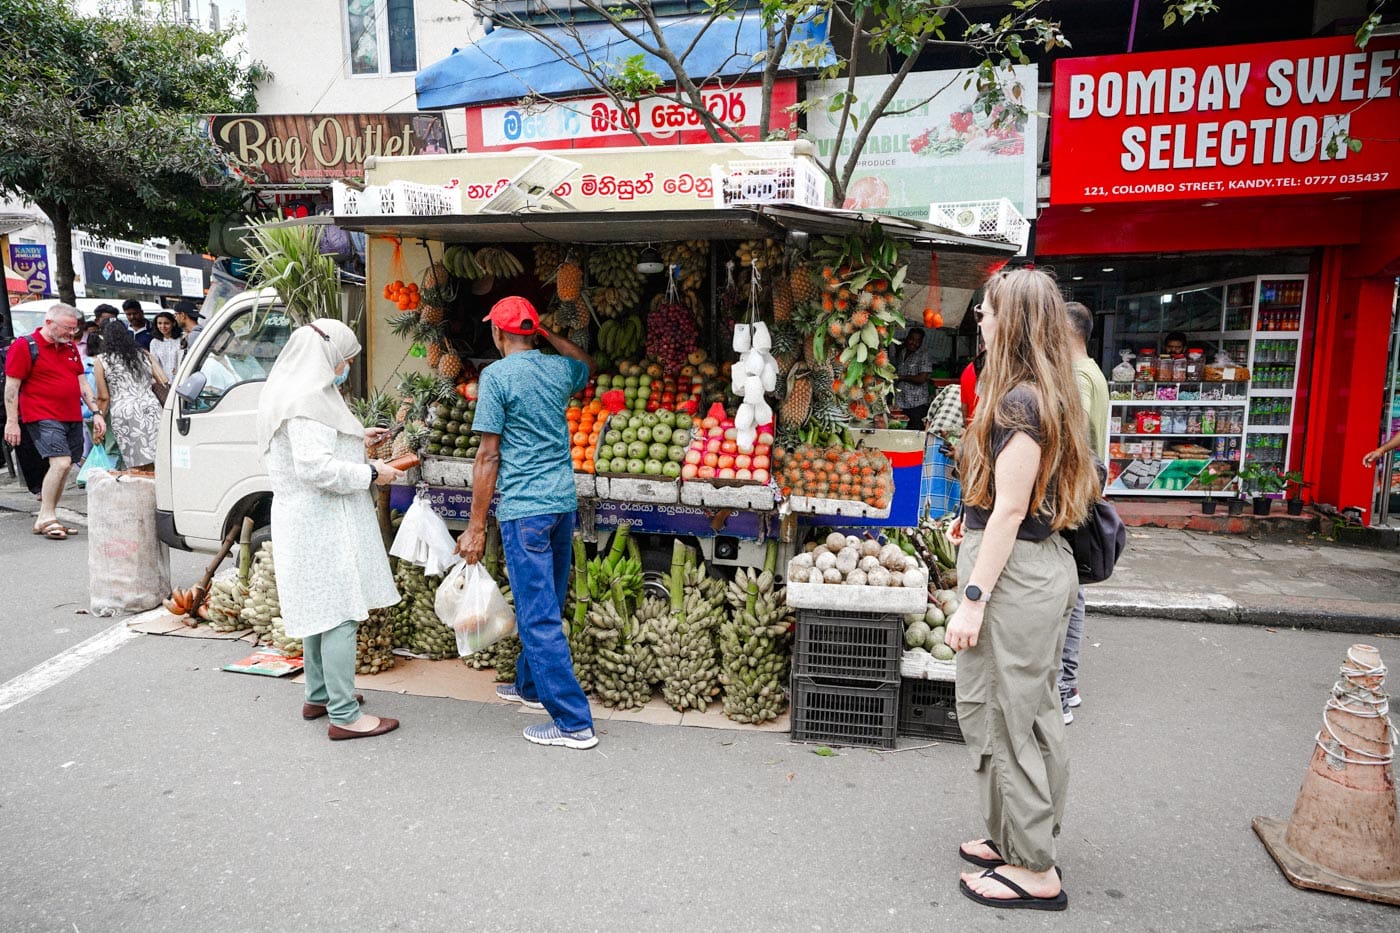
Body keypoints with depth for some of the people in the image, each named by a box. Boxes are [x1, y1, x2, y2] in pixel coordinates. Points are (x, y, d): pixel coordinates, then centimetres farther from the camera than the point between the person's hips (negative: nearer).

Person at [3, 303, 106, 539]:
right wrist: (11, 422, -10)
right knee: (61, 462, -19)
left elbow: (82, 382, 20)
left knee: (64, 467, 6)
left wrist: (96, 412, 12)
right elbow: (11, 386, -6)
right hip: (43, 417, -7)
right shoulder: (24, 346, -5)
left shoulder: (70, 348, 16)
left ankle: (47, 519, 15)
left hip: (72, 418, 7)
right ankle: (46, 517, -8)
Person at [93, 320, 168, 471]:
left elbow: (103, 397, 3)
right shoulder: (145, 355, 15)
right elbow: (165, 383, 8)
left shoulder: (102, 362, 6)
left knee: (136, 466, -4)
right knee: (151, 467, 2)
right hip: (151, 408, 3)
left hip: (123, 413, -3)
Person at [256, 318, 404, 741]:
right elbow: (316, 467, -26)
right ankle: (344, 715, -2)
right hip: (322, 522, -11)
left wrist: (358, 441, 17)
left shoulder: (302, 393, 14)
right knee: (340, 613, -7)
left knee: (319, 609, 19)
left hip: (312, 520, 11)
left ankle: (319, 696, 31)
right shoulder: (307, 400, -19)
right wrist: (371, 473, -17)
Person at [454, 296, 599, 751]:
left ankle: (574, 723, 1)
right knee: (546, 606, 21)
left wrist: (476, 527, -7)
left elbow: (488, 455, -12)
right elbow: (587, 365, 35)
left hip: (524, 508, -7)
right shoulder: (558, 369, 8)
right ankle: (530, 685, 39)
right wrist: (548, 334, 31)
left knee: (539, 616, -2)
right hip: (563, 502, 7)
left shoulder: (496, 375, -9)